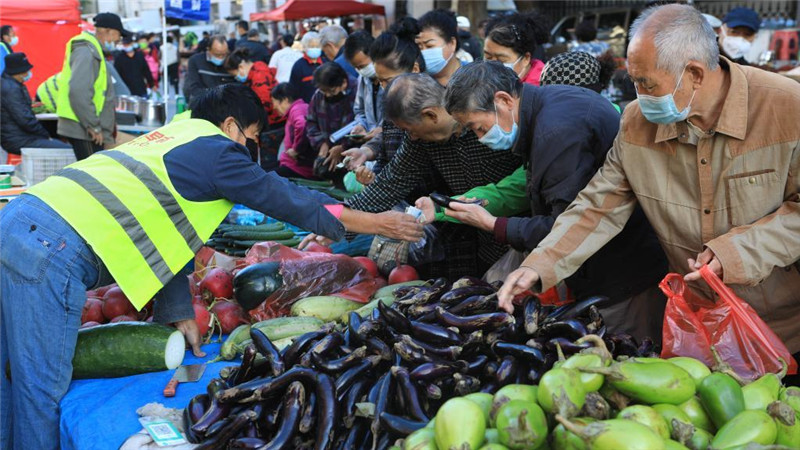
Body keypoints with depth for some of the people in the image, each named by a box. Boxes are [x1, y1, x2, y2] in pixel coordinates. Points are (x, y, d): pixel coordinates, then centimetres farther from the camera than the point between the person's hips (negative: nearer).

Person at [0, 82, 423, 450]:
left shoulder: (172, 138, 25)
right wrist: (377, 223, 12)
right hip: (54, 247, -10)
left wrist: (179, 313, 24)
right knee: (42, 391, -2)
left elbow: (163, 234, 25)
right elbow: (291, 200, 3)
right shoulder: (214, 150, -1)